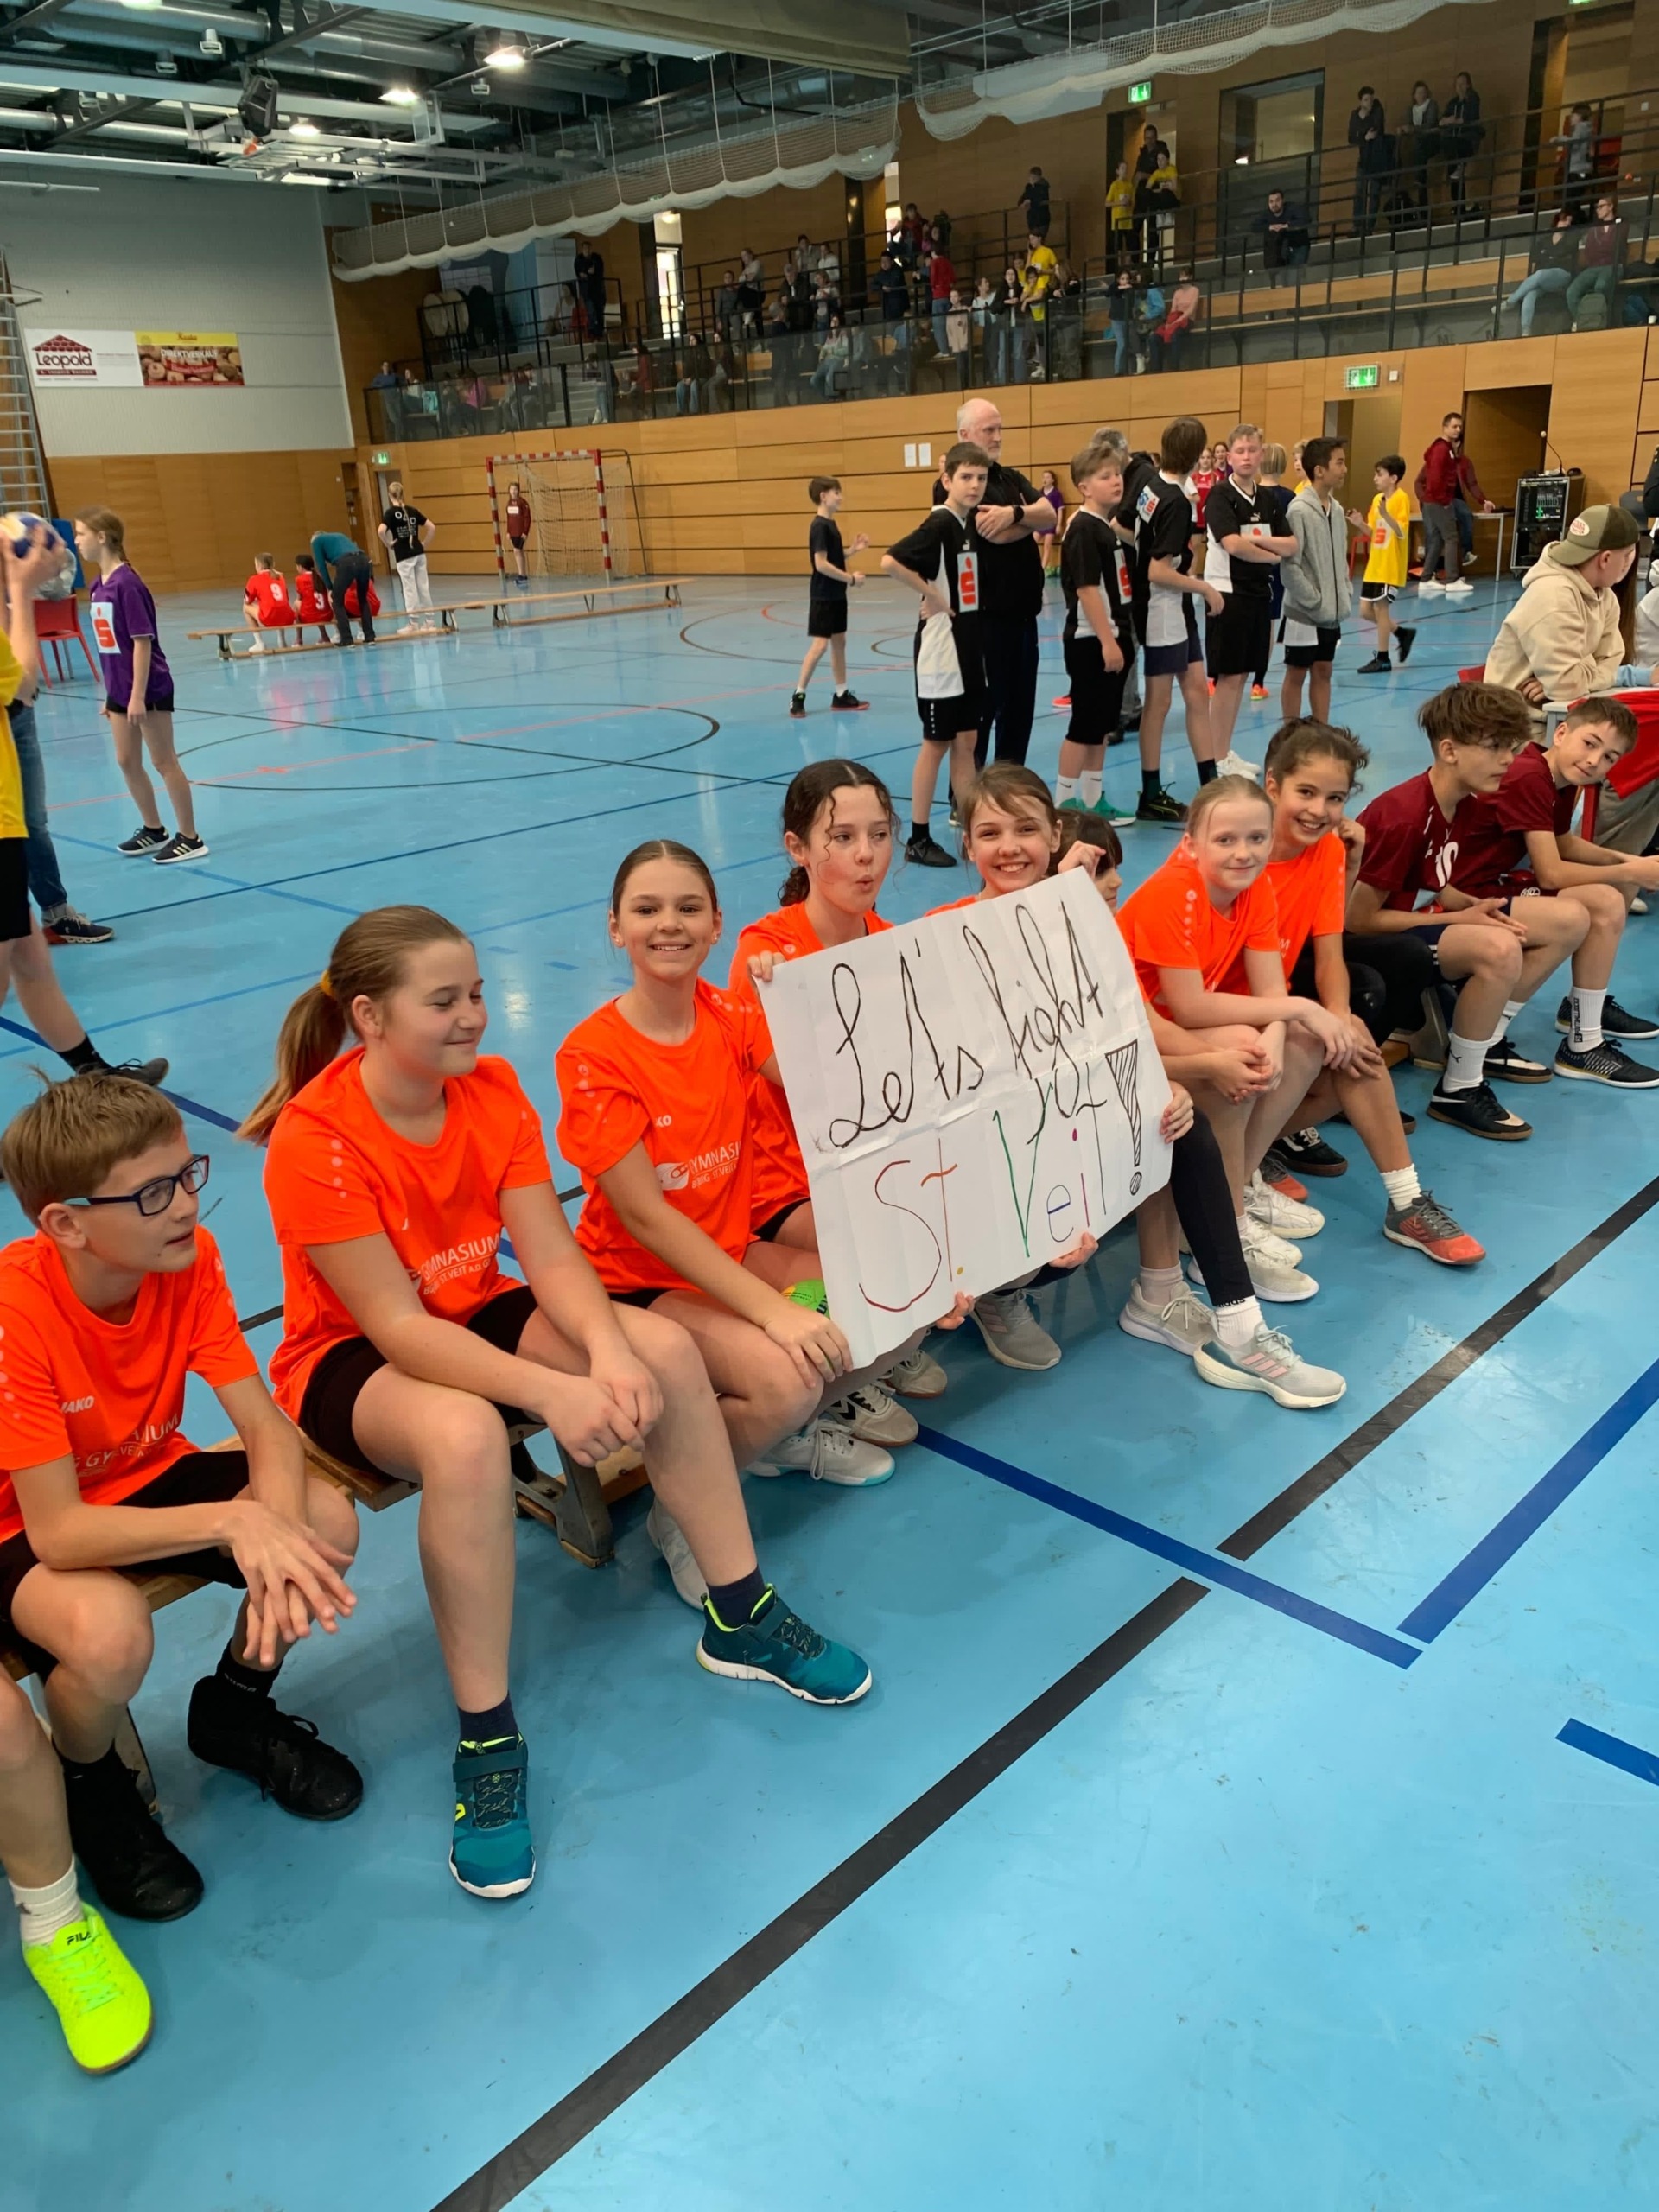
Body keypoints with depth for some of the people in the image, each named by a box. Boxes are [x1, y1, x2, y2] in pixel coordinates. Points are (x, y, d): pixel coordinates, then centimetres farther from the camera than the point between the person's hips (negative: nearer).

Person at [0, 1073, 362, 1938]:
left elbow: (265, 1423, -17)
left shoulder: (189, 1258, -17)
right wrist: (233, 1521, -43)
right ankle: (87, 1787, 3)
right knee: (110, 1631, -36)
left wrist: (275, 1530, -38)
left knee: (327, 1522, -19)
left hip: (147, 1477, 5)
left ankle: (235, 1708, 12)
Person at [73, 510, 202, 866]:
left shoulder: (127, 583, -17)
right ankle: (153, 830, 27)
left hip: (149, 688, -8)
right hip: (120, 691, 8)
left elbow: (142, 641, -19)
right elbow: (109, 644, 13)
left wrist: (138, 695, -20)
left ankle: (190, 838, 8)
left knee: (164, 761, -1)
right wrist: (110, 693, 16)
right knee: (127, 762, 13)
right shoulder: (99, 585, 7)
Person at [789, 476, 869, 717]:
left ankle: (841, 694, 18)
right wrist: (851, 579, -19)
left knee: (839, 641, 12)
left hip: (836, 595, 9)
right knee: (819, 645, -10)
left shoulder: (831, 524, 11)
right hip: (822, 596, -9)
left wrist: (853, 550, 6)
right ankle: (798, 695, -3)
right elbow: (821, 564, -23)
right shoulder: (820, 526, -17)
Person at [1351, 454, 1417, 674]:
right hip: (1374, 565, 8)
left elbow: (1402, 532, -21)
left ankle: (1382, 658, 6)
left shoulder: (1401, 499, -12)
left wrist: (1385, 514, -35)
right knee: (1366, 610, 9)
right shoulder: (1377, 499, 10)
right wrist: (1360, 523, -4)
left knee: (1380, 607, -5)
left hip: (1390, 567, -8)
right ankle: (1403, 633, 27)